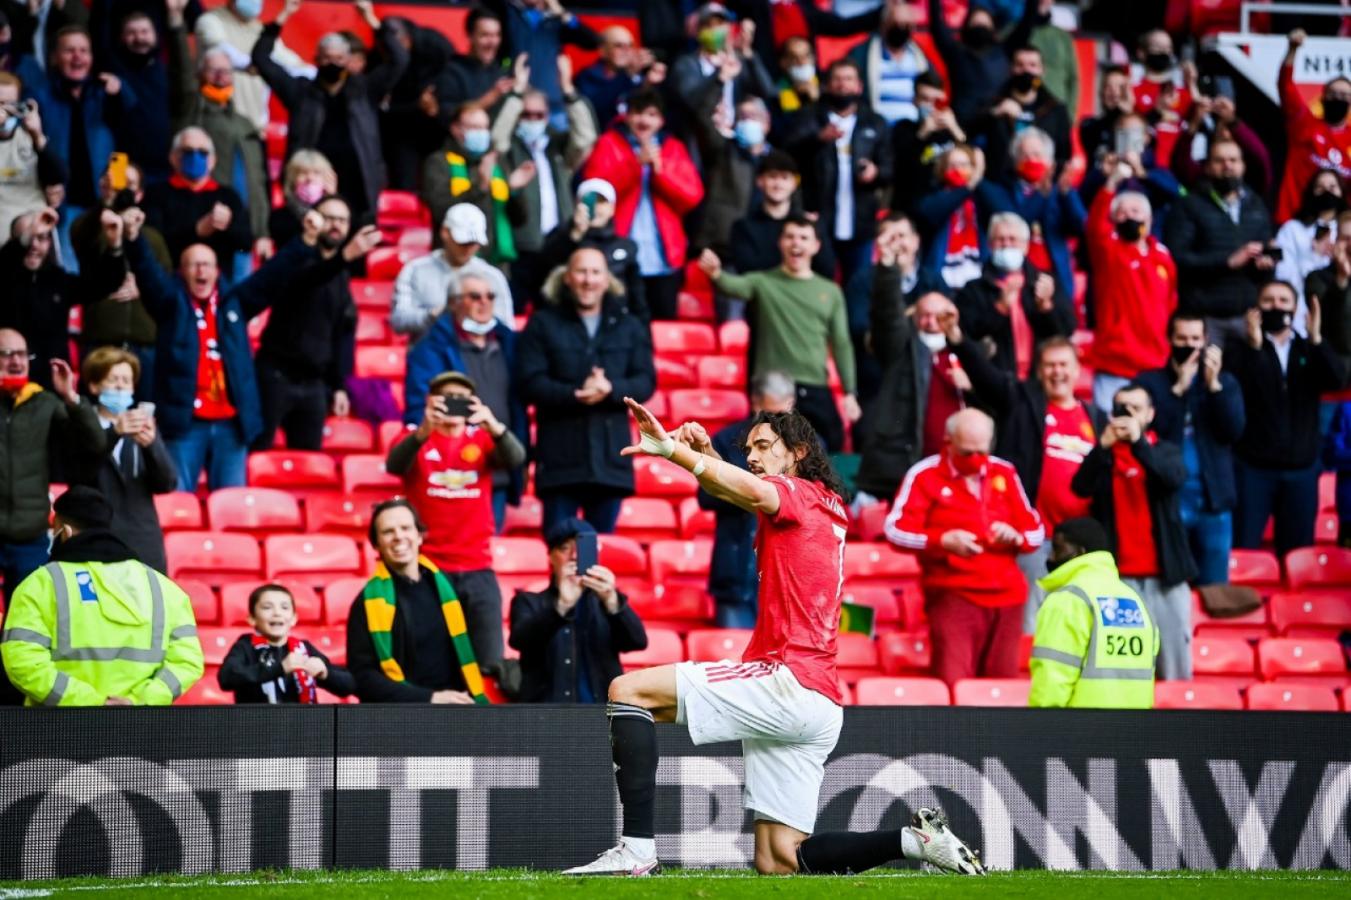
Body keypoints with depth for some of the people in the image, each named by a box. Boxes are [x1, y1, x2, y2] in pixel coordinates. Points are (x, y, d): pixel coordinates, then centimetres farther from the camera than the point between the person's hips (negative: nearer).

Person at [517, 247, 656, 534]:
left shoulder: (629, 327, 13)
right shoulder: (543, 324, 4)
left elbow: (646, 381, 5)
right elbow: (531, 383, -5)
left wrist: (611, 390, -15)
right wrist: (575, 395, -19)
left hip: (610, 455, 3)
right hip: (560, 457, -3)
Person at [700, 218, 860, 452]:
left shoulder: (830, 291, 12)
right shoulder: (763, 282, 3)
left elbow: (842, 344, 12)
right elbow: (735, 285, -19)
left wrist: (850, 393, 4)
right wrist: (716, 274, -43)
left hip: (817, 391, 3)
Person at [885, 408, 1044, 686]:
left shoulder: (1005, 473, 14)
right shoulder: (925, 474, 0)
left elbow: (1036, 530, 18)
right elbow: (895, 529, -9)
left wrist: (1016, 536, -6)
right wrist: (944, 540, -22)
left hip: (1006, 595, 4)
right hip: (953, 593, -4)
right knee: (954, 681, -17)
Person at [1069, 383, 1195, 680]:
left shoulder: (1166, 451, 10)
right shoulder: (1103, 455, 8)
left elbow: (1175, 478, -12)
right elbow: (1081, 487, -10)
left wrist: (1139, 442, -26)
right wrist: (1104, 446, -25)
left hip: (1164, 572, 1)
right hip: (1117, 573, -1)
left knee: (1174, 661, -2)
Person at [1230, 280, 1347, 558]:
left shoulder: (1310, 351, 12)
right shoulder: (1241, 350, 4)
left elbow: (1337, 380, -7)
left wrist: (1316, 339, -18)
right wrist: (1254, 346, -21)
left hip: (1301, 469, 3)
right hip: (1253, 467, -3)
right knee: (1242, 551, -6)